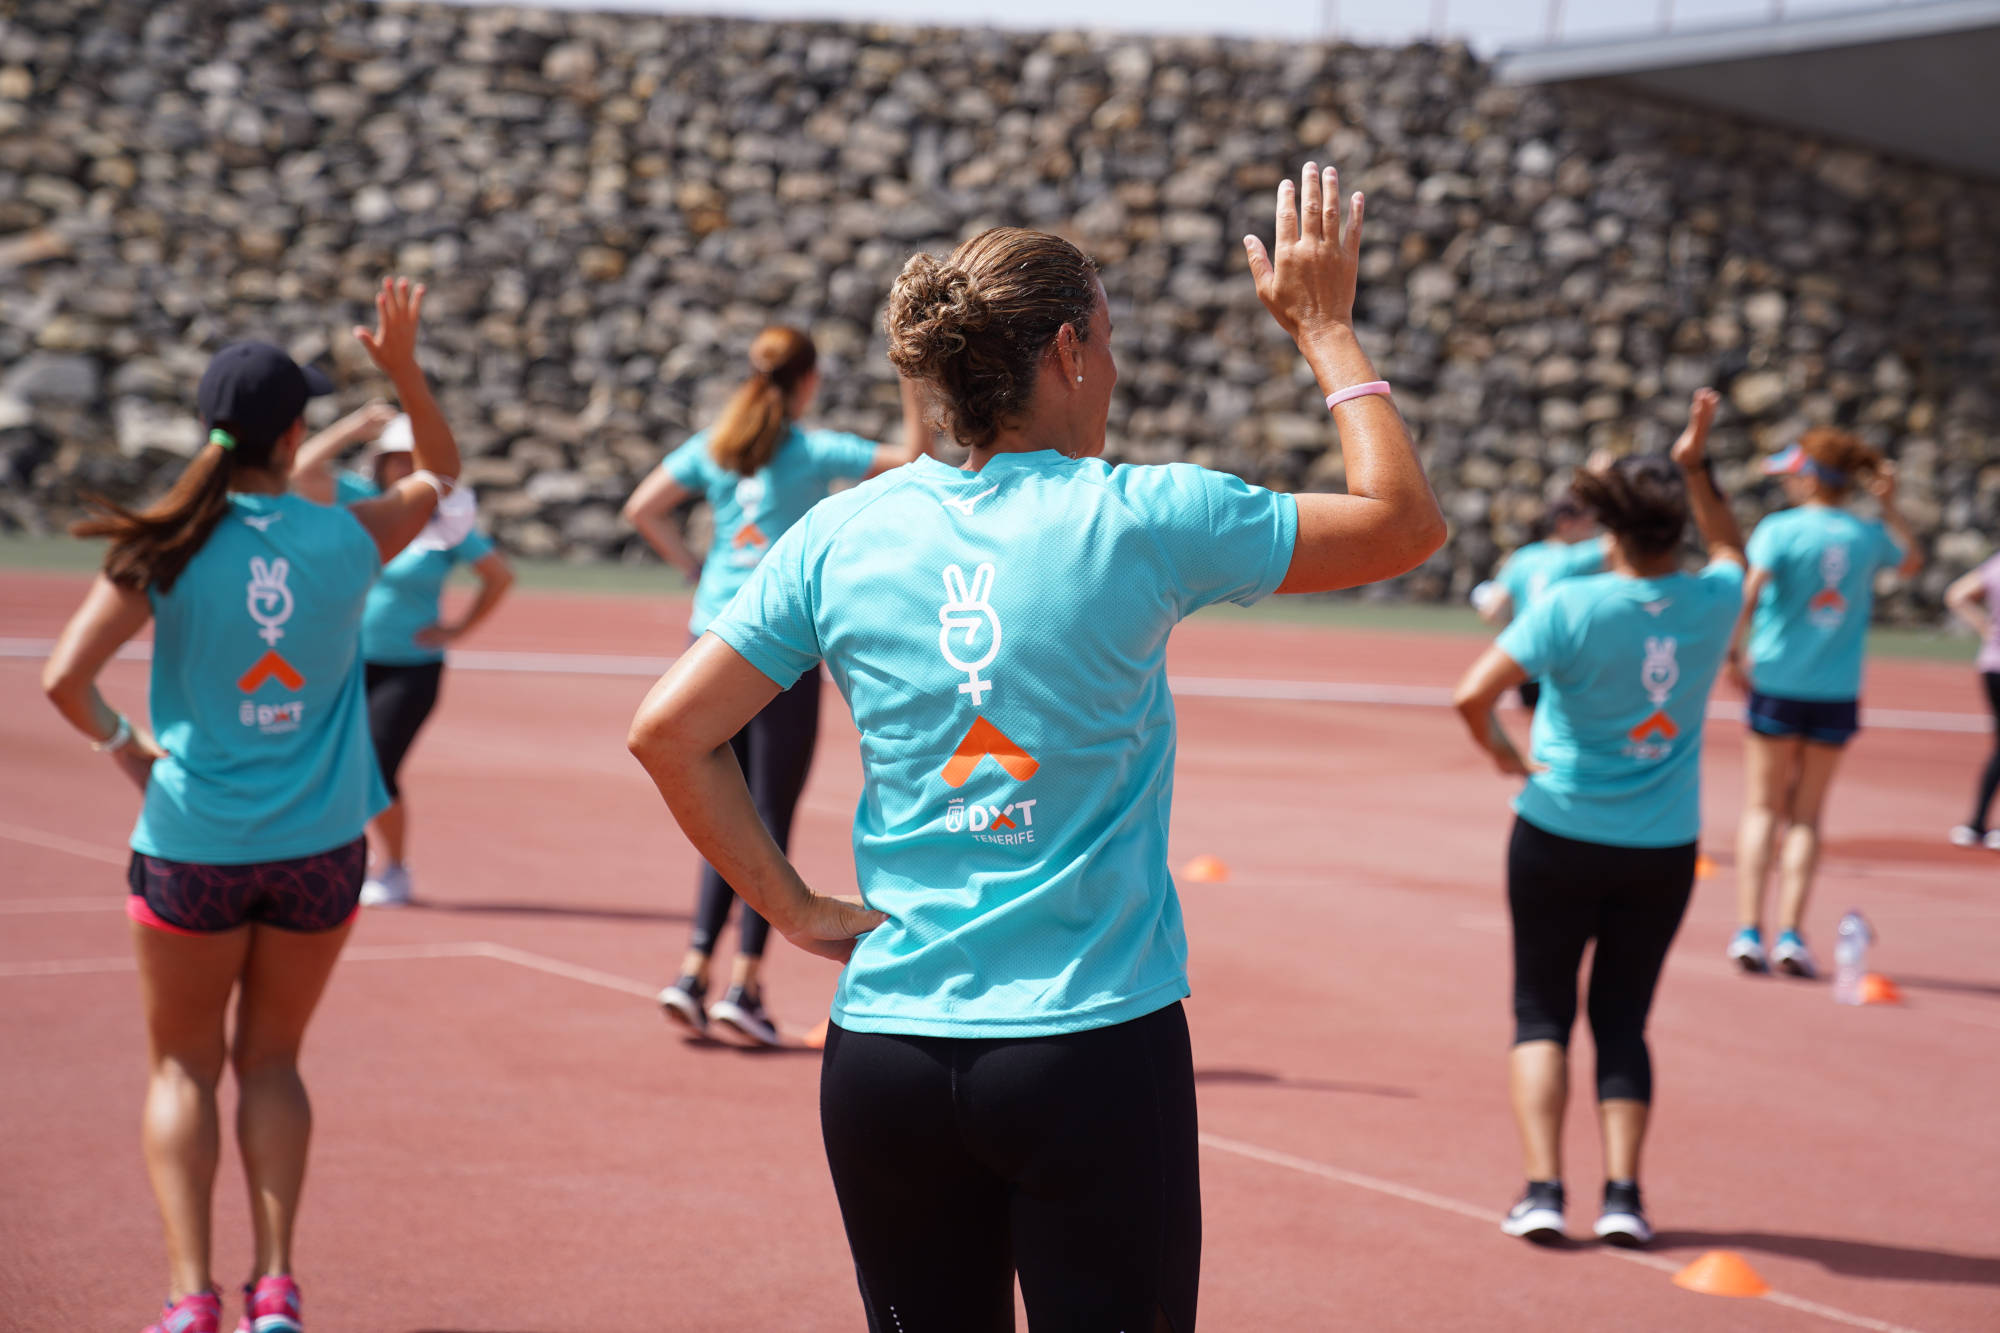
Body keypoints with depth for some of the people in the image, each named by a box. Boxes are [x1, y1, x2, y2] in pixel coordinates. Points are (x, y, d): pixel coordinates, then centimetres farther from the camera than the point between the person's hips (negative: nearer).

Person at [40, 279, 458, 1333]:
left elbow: (64, 677, -15)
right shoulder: (346, 539, -5)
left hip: (191, 844, -2)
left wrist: (123, 747, 2)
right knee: (271, 1060, 17)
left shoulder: (167, 549, -10)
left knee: (183, 1067, 13)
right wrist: (405, 369, 11)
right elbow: (439, 473, 16)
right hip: (320, 848, 2)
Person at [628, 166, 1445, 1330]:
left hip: (885, 1052, 4)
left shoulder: (842, 535, 2)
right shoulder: (1140, 522, -7)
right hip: (1095, 1052, -3)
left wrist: (797, 908, 6)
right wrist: (1327, 329, 13)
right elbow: (1405, 522, 4)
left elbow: (669, 731, 2)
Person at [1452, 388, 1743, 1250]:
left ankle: (1543, 1190, 0)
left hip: (1559, 836, -3)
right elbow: (1730, 550, 20)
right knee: (1623, 1018, 14)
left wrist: (1503, 753, -3)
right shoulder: (1714, 601, -6)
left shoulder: (1571, 607, -16)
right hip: (1663, 850, 3)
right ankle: (1622, 1193, 4)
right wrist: (1694, 465, 20)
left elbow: (1471, 696, -21)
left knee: (1542, 1012, 10)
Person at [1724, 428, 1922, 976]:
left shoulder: (1780, 530, -8)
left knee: (1761, 809, 7)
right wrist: (1889, 505, 23)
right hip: (1837, 691, 2)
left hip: (1776, 683, -2)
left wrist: (1735, 649, -11)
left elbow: (1749, 592, -21)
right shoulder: (1870, 536, 3)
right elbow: (1913, 562, 25)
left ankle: (1748, 931, 0)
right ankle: (1790, 935, 1)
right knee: (1806, 816, 10)